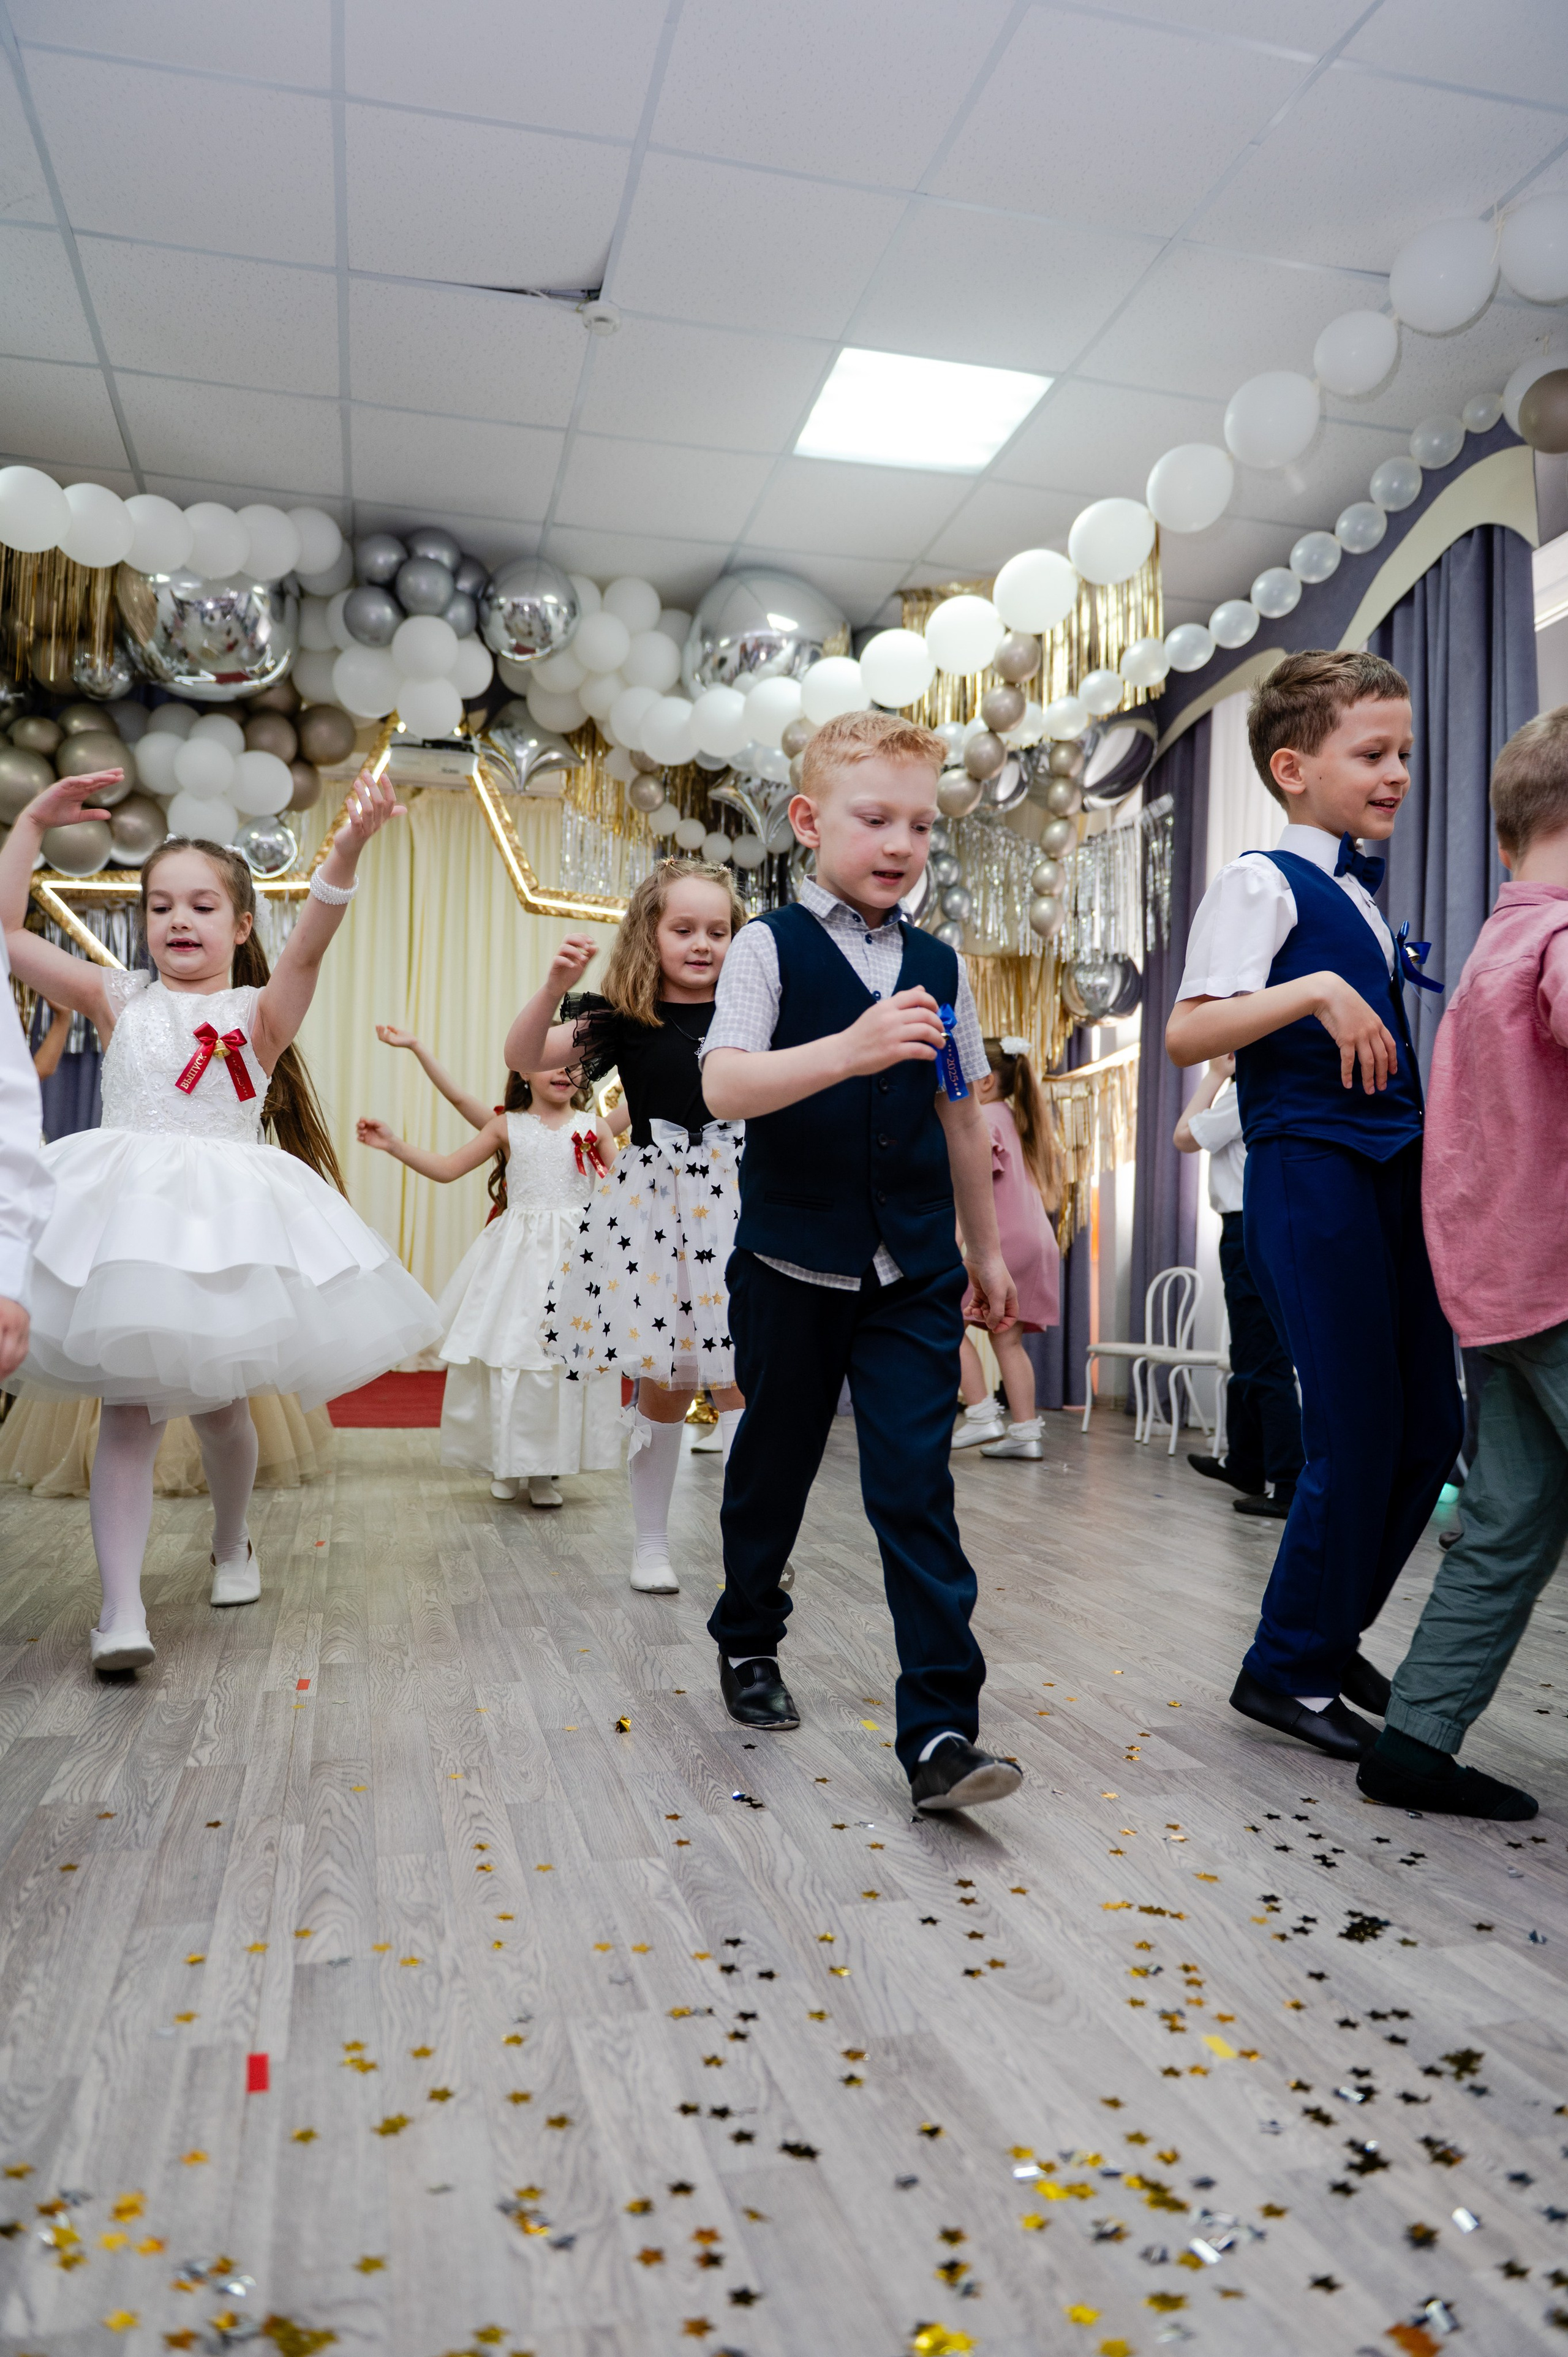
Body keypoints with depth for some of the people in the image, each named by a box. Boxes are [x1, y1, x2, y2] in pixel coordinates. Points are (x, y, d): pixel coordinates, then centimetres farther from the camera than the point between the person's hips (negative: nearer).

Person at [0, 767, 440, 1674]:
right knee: (128, 1409, -4)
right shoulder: (121, 1001, 10)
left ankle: (233, 1545, 36)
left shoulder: (260, 1012, 2)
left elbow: (308, 949, -18)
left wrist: (348, 850, -35)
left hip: (228, 1220, -1)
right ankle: (122, 1605, -2)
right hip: (126, 1214, 1)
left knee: (219, 1403, 10)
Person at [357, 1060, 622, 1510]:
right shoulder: (506, 1126, 7)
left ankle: (547, 1470, 9)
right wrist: (392, 1144, -1)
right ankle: (506, 1462, 15)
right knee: (505, 1352, -2)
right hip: (518, 1253, 1)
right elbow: (446, 1169, 6)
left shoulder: (593, 1128, 7)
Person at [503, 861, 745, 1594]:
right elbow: (524, 1057, -8)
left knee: (739, 1376, -2)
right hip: (653, 1203, -1)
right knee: (665, 1384, 6)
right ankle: (650, 1544, 23)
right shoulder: (624, 1019, 0)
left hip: (734, 1201, 1)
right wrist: (554, 985, -23)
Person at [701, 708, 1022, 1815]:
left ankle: (941, 1729, 1)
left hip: (913, 1271, 2)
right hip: (792, 1263, -2)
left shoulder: (938, 965, 7)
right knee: (774, 1464, 15)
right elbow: (726, 1086, -21)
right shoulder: (772, 947, -5)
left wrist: (987, 1248, 19)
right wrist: (848, 1050, -36)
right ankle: (749, 1640, 40)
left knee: (917, 1488, -3)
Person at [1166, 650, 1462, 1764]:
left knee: (1430, 1425, 10)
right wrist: (1318, 990, -26)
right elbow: (1187, 1032, -19)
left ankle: (1332, 1639, 27)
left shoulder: (1363, 893, 19)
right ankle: (1286, 1669, 13)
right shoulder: (1265, 880, -6)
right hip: (1311, 1172, -9)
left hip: (1391, 1172, 9)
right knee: (1358, 1436, -5)